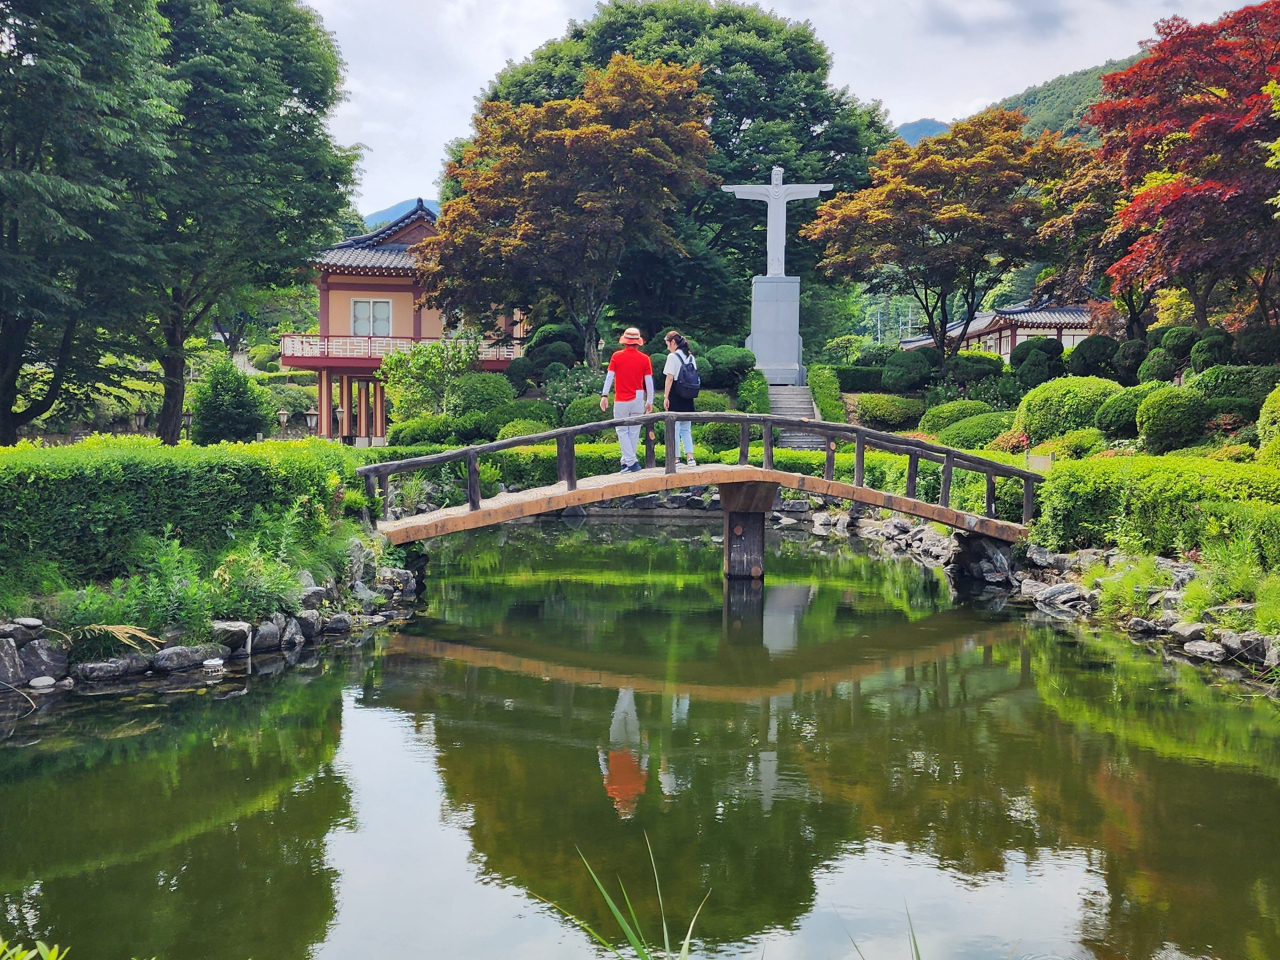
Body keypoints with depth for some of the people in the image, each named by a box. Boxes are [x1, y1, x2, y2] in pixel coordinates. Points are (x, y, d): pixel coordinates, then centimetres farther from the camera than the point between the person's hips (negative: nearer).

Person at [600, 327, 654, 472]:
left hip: (621, 400, -2)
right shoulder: (645, 359, 1)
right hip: (638, 399, 2)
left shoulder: (616, 357, -2)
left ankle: (631, 462, -8)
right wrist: (650, 401, 8)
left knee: (622, 431, 3)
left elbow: (609, 376, -6)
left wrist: (604, 395, -4)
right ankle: (626, 461, 16)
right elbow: (649, 381, 1)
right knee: (634, 432, 11)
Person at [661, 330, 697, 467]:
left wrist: (665, 397, -10)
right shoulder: (691, 357, 11)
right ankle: (690, 457, 3)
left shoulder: (673, 356, -8)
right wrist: (691, 393, 15)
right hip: (688, 397, 6)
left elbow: (670, 378, -12)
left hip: (675, 395, -6)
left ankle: (675, 459, -1)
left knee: (674, 427, -1)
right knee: (686, 428, 11)